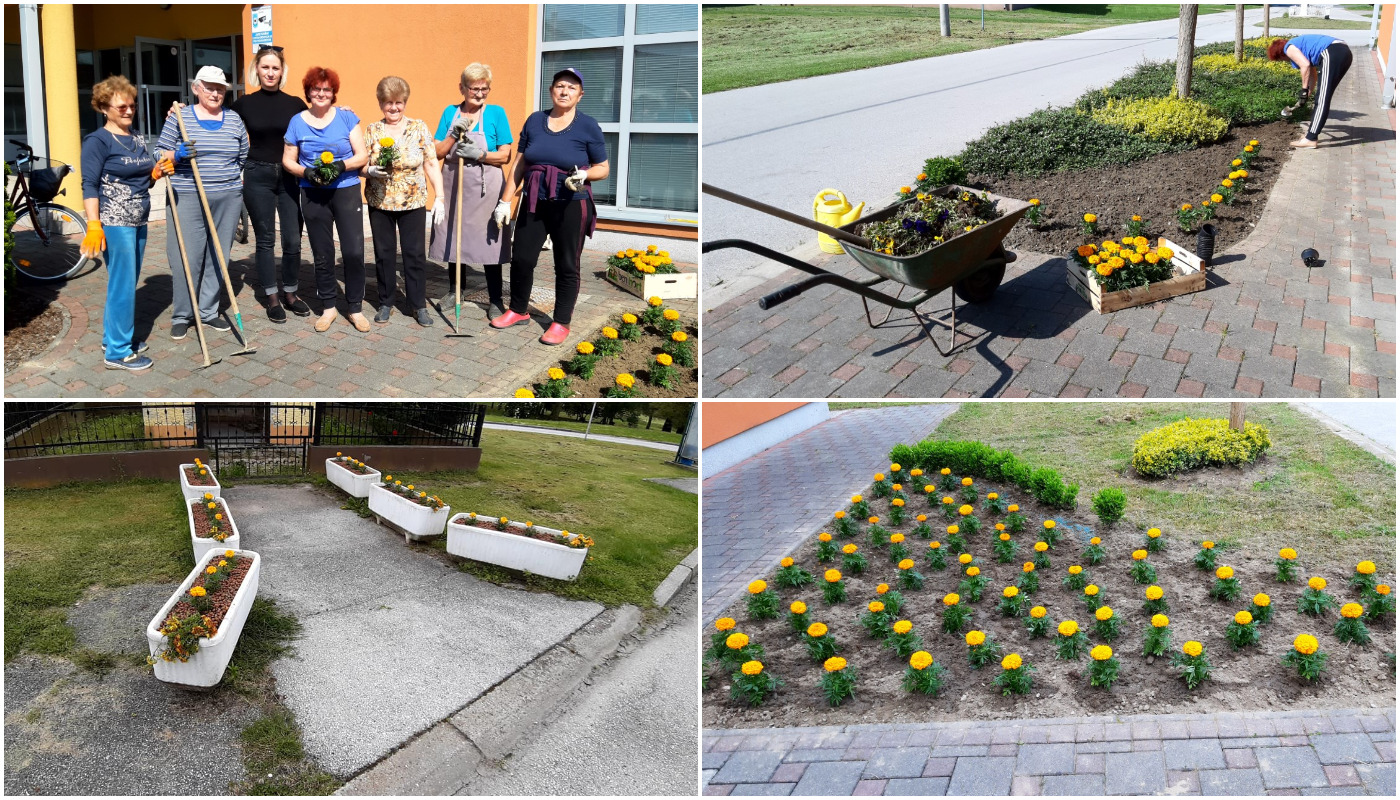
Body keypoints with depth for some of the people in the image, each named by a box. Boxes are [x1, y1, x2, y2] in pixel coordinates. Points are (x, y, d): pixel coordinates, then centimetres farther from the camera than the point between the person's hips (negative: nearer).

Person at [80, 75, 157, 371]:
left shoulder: (138, 140, 14)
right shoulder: (98, 141, -8)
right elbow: (90, 186, -13)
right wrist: (94, 226, -21)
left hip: (138, 221, 8)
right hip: (115, 223, -8)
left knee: (125, 283, 15)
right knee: (123, 285, -6)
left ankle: (114, 337, 28)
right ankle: (117, 352, 2)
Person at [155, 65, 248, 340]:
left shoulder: (234, 119, 10)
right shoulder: (179, 117, 1)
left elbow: (243, 159, 16)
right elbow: (160, 153, 4)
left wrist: (241, 193, 12)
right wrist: (177, 155, -17)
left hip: (228, 199, 3)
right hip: (188, 197, -3)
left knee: (218, 256, 7)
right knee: (186, 257, -5)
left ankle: (209, 311, 18)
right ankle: (182, 316, 8)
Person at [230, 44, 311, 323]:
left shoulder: (295, 104, 3)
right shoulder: (244, 104, 2)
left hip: (290, 177, 1)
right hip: (258, 176, -1)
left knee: (293, 240, 1)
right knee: (265, 239, 5)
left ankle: (290, 294, 20)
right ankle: (272, 298, 15)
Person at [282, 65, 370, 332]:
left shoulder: (346, 117, 0)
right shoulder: (297, 122, 4)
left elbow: (362, 156, -2)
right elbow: (287, 160, 7)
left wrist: (341, 165, -19)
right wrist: (306, 172, -12)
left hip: (346, 192, -1)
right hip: (314, 196, 2)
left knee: (354, 252, -7)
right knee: (322, 255, 9)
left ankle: (355, 308, 7)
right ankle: (328, 307, 22)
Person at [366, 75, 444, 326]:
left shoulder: (419, 128, -1)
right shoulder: (372, 131, 1)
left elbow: (431, 164, -1)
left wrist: (439, 197, -7)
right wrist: (371, 171, -19)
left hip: (413, 203, -1)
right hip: (380, 204, 1)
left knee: (415, 253, 1)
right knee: (384, 253, 8)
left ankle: (419, 305, 11)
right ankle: (386, 303, 20)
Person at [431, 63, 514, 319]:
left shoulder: (496, 113, -1)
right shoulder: (450, 113, 7)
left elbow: (505, 155, -4)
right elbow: (438, 152, 6)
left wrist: (480, 154, -19)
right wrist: (454, 135, -10)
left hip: (485, 190, -3)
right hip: (454, 186, 3)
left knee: (489, 244, 0)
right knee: (453, 239, 10)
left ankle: (496, 300, 10)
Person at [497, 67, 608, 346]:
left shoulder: (588, 126, -4)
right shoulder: (534, 121, 6)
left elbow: (602, 169, 1)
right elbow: (520, 164, 10)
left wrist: (584, 175, -20)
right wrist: (506, 200, 7)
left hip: (570, 206, -3)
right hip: (534, 203, 4)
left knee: (567, 265, 4)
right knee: (522, 258, 7)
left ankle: (561, 322, 17)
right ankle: (518, 310, 29)